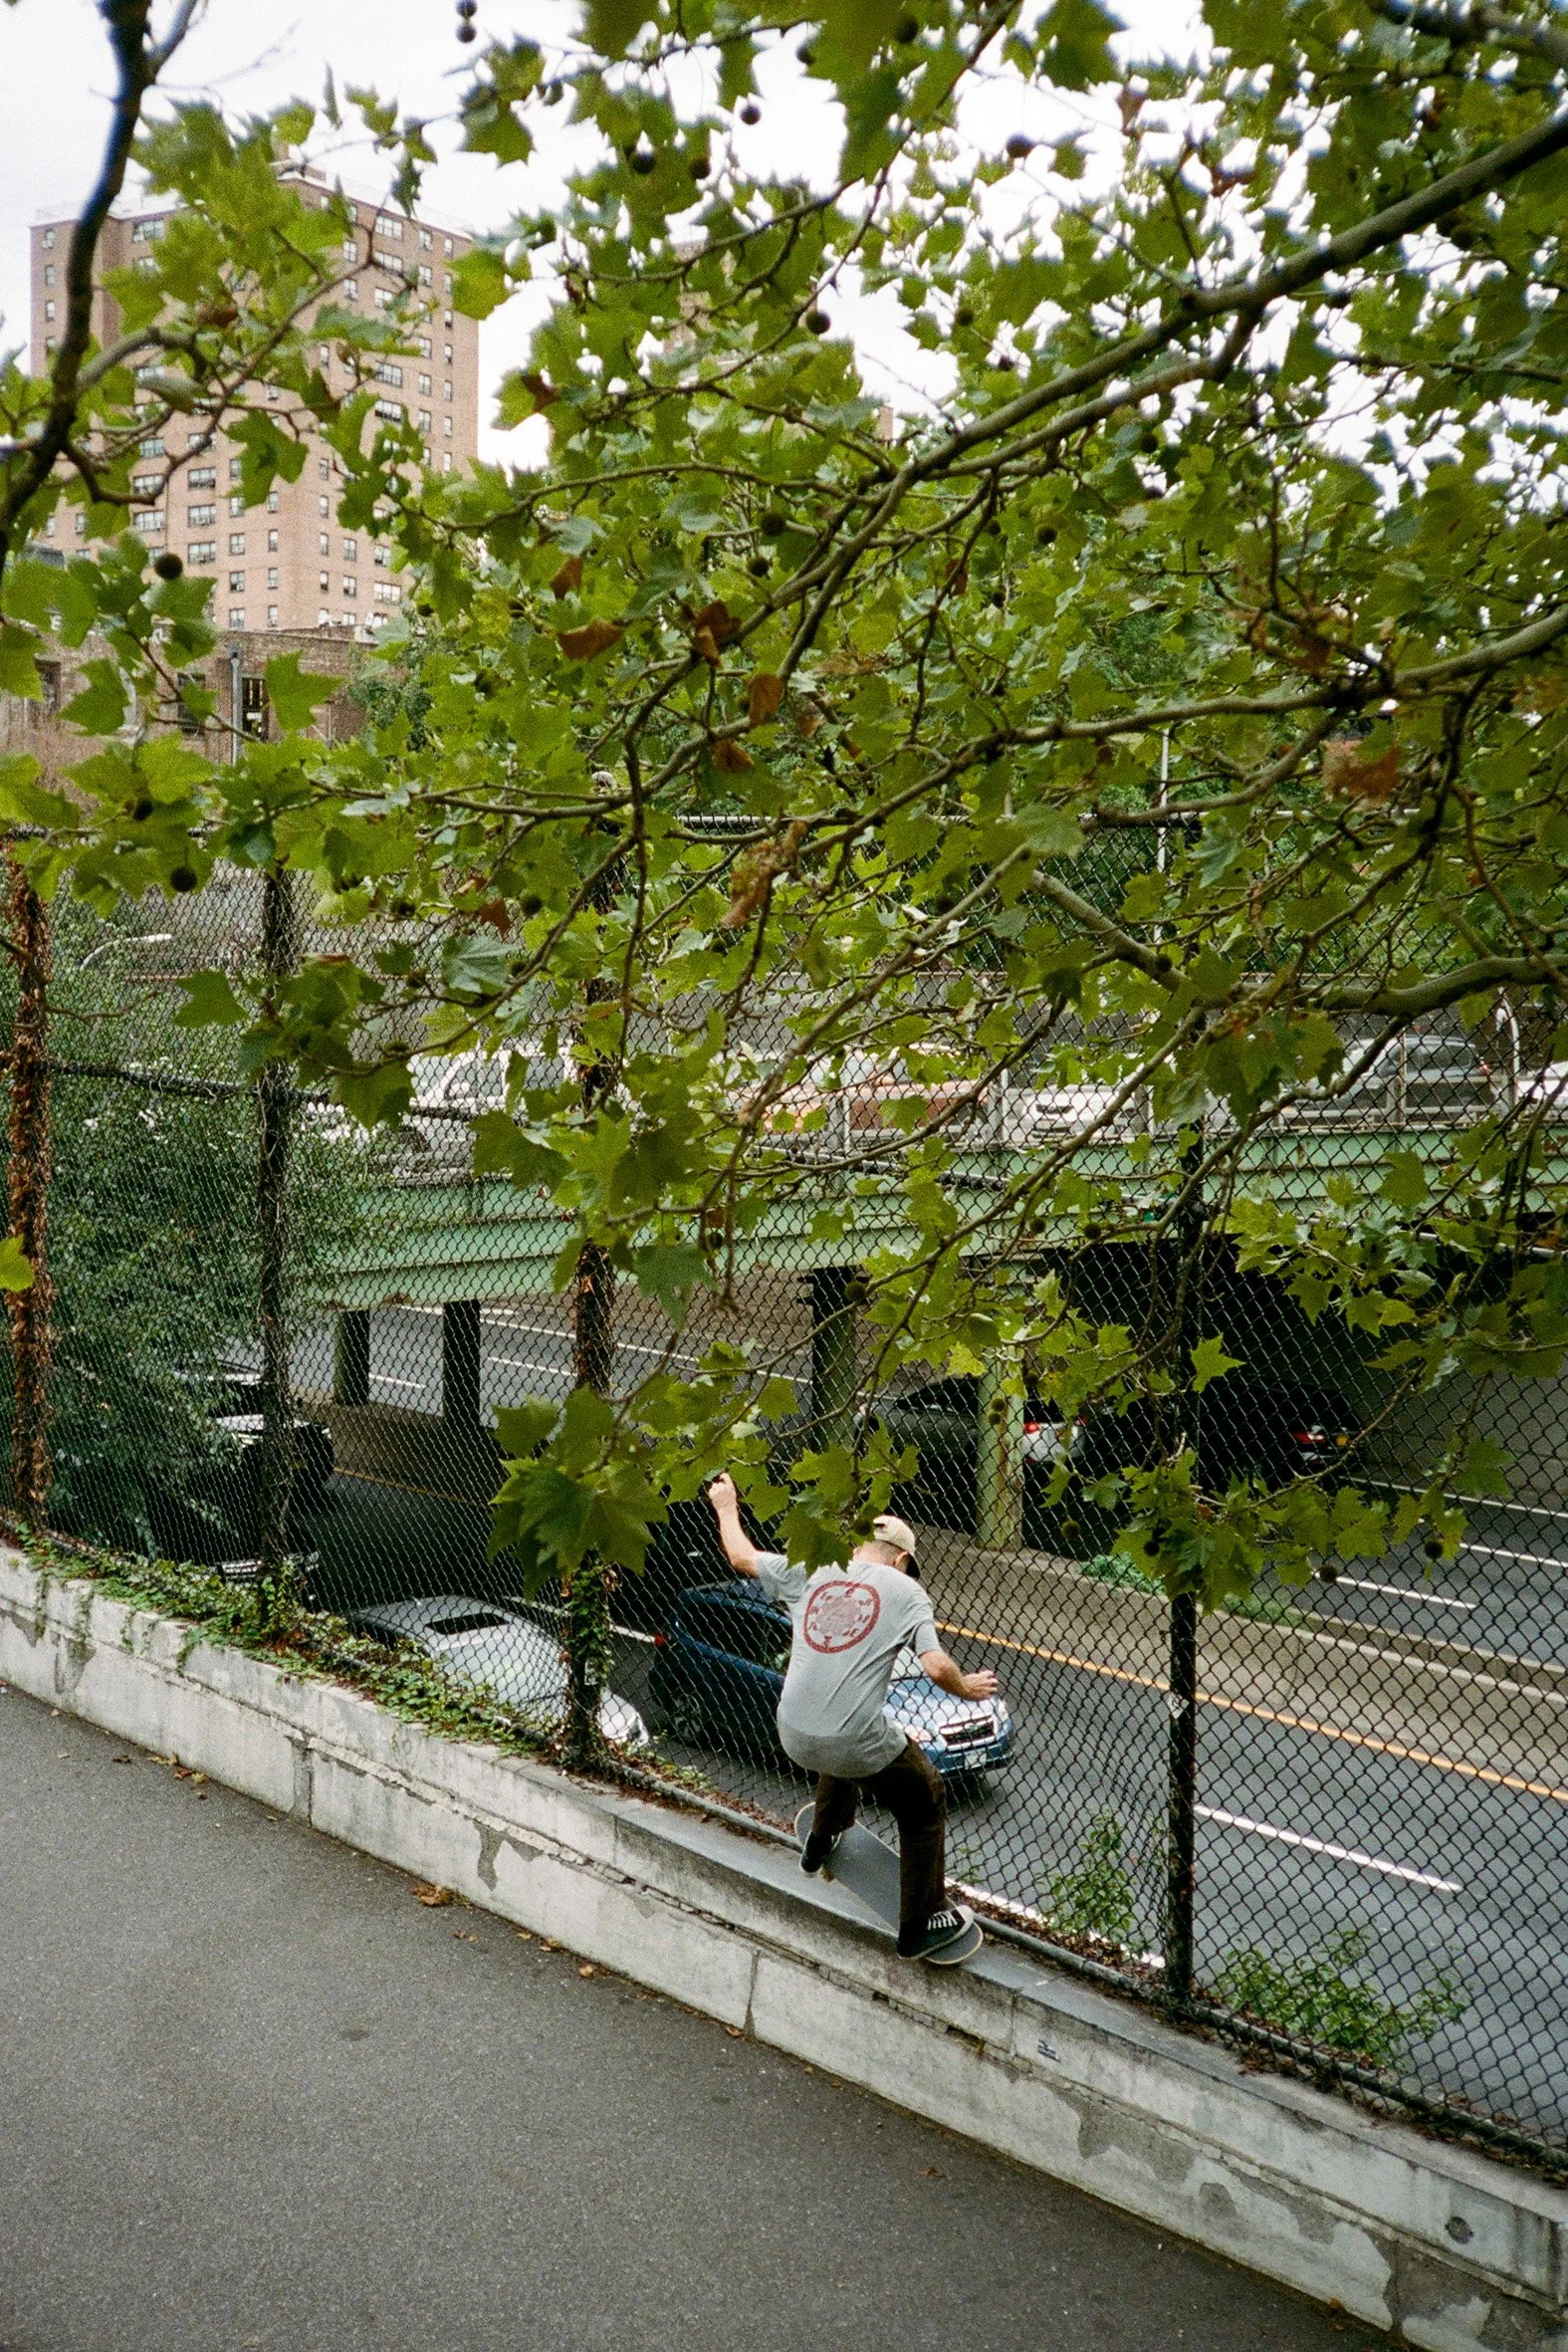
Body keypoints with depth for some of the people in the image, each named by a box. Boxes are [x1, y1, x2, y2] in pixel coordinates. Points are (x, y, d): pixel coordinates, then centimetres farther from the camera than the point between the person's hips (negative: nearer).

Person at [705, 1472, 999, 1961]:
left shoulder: (809, 1572, 8)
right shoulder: (905, 1591, -1)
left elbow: (741, 1556, 21)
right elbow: (937, 1667, -11)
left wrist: (726, 1507, 38)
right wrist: (967, 1688, 9)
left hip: (794, 1737, 5)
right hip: (859, 1747, -5)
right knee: (925, 1805, 20)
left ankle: (822, 1842, 59)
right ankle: (921, 1925, 24)